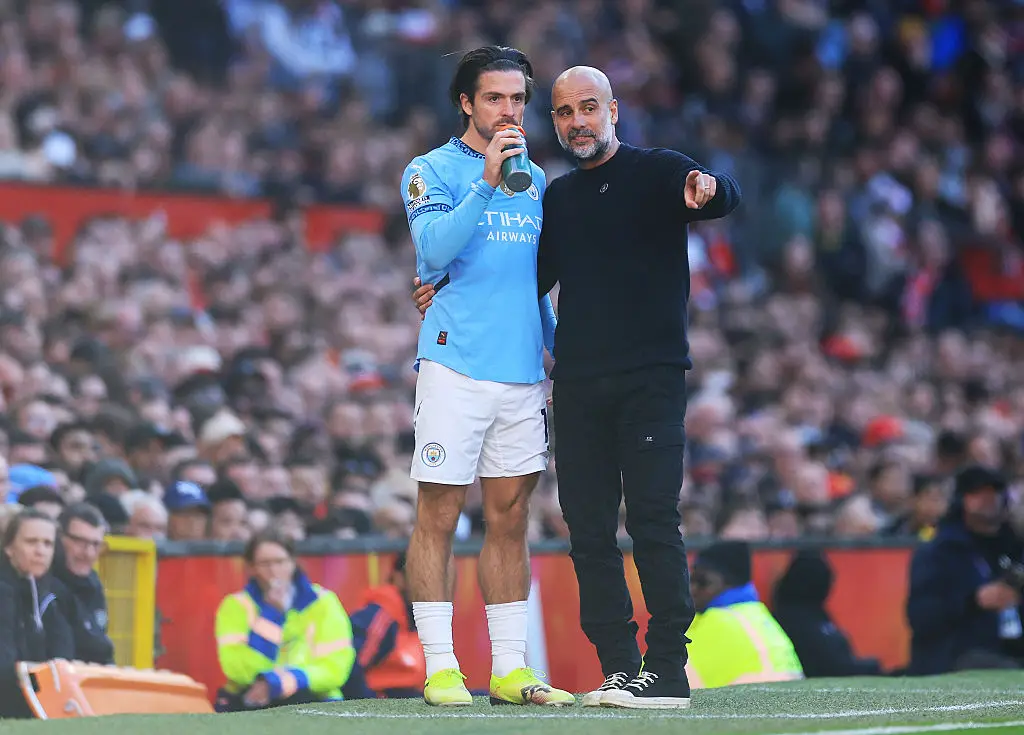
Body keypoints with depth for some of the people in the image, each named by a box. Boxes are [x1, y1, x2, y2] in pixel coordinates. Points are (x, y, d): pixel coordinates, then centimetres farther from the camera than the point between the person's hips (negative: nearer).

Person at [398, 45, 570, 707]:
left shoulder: (536, 179, 17)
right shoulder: (433, 171, 0)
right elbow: (435, 247, -17)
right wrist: (489, 181, -22)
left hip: (524, 373, 6)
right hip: (456, 366, -6)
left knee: (511, 517, 7)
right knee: (439, 515, -4)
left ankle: (510, 669, 10)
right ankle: (440, 668, -2)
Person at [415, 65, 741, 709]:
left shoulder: (657, 172, 2)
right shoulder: (556, 197, 18)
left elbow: (726, 195, -17)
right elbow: (532, 281, 26)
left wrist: (708, 189, -41)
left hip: (652, 376, -5)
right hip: (578, 383, 5)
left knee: (653, 518, -11)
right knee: (589, 527, 1)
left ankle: (668, 669, -10)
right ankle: (619, 667, 6)